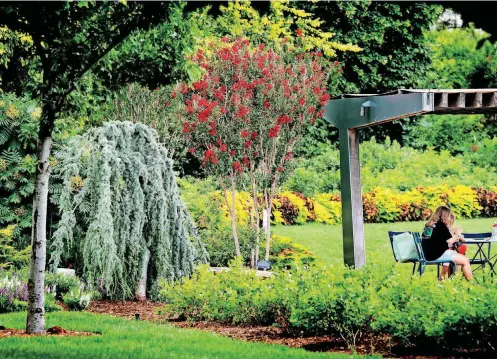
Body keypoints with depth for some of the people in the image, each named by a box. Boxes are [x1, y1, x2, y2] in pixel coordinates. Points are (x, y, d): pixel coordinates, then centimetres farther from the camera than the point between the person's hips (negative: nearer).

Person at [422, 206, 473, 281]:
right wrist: (457, 235, 8)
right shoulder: (441, 225, -10)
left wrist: (454, 236, 15)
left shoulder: (428, 225, 12)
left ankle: (442, 277, 36)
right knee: (465, 260, -1)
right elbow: (449, 241, -10)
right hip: (437, 255, -9)